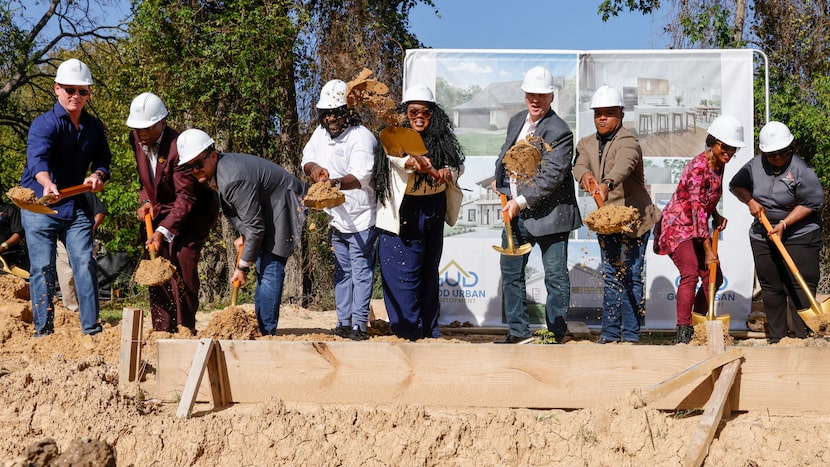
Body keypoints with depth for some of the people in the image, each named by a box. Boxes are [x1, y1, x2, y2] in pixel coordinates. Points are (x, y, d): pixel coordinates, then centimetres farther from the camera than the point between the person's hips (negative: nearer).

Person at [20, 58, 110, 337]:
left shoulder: (94, 127, 7)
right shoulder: (45, 123, -13)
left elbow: (103, 160, 6)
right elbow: (37, 157, -31)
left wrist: (98, 175, -18)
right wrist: (48, 184, -51)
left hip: (76, 207, 4)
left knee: (85, 264, -3)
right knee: (43, 269, -2)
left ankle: (91, 329, 2)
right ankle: (43, 331, 5)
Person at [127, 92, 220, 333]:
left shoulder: (178, 147, -29)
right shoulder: (136, 140, -6)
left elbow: (185, 197, -29)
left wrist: (164, 231, -36)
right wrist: (145, 200, -8)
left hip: (195, 210, -7)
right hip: (160, 209, 7)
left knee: (182, 256, -22)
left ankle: (185, 329, -14)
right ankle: (161, 330, 8)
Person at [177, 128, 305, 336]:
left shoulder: (232, 179, -31)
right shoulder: (214, 171, -1)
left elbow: (255, 226, -27)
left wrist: (243, 266, -19)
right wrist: (243, 236, 5)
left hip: (285, 208, -11)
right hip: (268, 209, 11)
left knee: (270, 269, -14)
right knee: (264, 269, 12)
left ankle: (265, 332, -12)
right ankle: (260, 329, 17)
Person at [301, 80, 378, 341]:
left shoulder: (361, 137, -21)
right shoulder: (321, 133, 3)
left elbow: (361, 176, -34)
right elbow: (306, 159, 12)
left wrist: (336, 183, -54)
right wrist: (314, 167, -13)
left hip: (362, 218, -8)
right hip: (336, 218, 8)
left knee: (361, 272, -5)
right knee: (342, 272, 13)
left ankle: (359, 326, -1)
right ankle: (343, 323, 20)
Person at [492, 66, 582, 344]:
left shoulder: (559, 132, -15)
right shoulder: (516, 122, 10)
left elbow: (551, 177, -22)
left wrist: (521, 202, -22)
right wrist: (499, 180, 10)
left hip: (548, 214, -7)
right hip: (515, 213, 8)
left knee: (556, 277, 2)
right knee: (510, 272, 13)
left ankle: (556, 335, 12)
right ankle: (518, 332, 24)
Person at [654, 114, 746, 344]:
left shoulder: (719, 165, 2)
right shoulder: (698, 167, -25)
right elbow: (697, 209, -26)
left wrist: (717, 217, 2)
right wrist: (708, 250, -25)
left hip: (697, 228, 9)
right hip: (677, 225, -9)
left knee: (714, 277, 10)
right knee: (690, 272, -24)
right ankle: (684, 332, -24)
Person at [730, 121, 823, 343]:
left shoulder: (800, 169, -15)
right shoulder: (755, 166, 0)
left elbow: (812, 203, -15)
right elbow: (736, 185, 15)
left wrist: (784, 224, -19)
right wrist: (750, 201, -5)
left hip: (799, 235, -5)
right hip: (763, 237, 5)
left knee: (801, 286, -7)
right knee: (770, 287, 9)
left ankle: (804, 336, -4)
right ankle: (776, 336, 19)